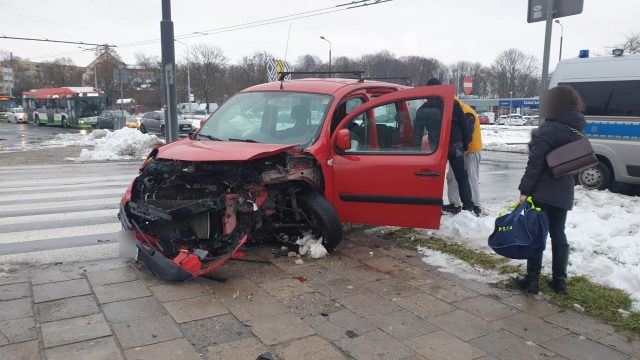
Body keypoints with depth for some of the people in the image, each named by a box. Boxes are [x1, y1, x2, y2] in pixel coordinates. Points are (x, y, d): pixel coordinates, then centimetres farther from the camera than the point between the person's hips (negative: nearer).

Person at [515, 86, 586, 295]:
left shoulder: (548, 130, -16)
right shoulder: (576, 131, 9)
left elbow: (535, 163, -19)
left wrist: (524, 190, -17)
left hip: (542, 191, -7)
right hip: (564, 193, 7)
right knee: (558, 234, 14)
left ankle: (532, 280, 6)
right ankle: (560, 280, 21)